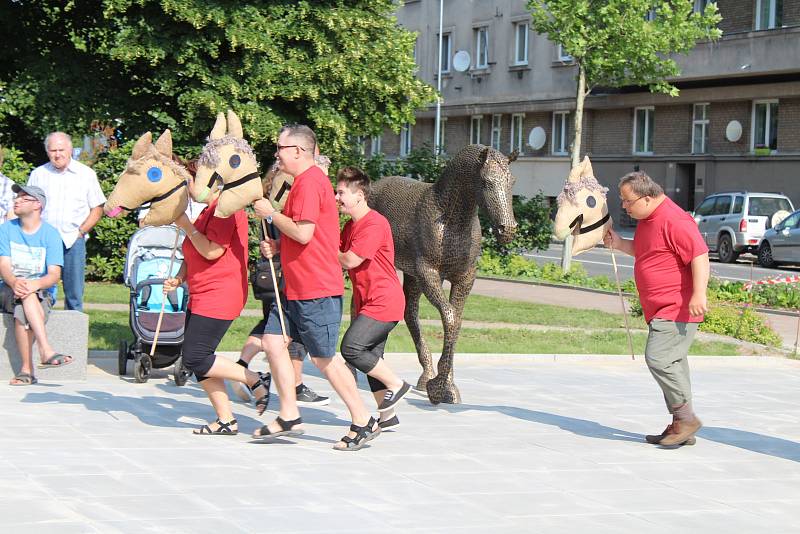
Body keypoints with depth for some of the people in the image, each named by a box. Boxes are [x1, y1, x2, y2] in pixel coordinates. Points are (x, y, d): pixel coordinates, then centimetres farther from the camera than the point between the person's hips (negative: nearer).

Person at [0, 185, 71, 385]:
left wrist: (35, 284, -31)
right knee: (25, 295, -35)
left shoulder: (50, 234, -2)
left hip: (41, 293, -1)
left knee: (22, 313, -34)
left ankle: (26, 369, -31)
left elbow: (54, 275, -9)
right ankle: (46, 350, -45)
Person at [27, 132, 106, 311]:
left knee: (74, 293, 0)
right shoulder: (38, 174, 10)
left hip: (73, 241, -1)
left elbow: (97, 208, 9)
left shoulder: (86, 174, 7)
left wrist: (80, 232, -3)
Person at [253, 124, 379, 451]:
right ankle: (289, 417, 9)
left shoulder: (309, 181, -16)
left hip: (316, 289, -10)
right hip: (297, 287, 10)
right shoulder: (305, 181, 18)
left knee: (324, 357, -4)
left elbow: (303, 232, -25)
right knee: (273, 340, 6)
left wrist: (270, 214, -12)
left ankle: (363, 422, 5)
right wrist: (276, 246, 11)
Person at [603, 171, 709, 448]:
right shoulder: (646, 220, 15)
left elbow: (700, 256, -23)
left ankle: (686, 417, -10)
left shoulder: (673, 220, -18)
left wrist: (698, 294, -31)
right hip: (661, 310, 11)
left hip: (678, 309, -11)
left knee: (659, 358, -18)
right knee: (672, 365, 12)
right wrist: (620, 244, 18)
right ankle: (680, 427, 16)